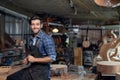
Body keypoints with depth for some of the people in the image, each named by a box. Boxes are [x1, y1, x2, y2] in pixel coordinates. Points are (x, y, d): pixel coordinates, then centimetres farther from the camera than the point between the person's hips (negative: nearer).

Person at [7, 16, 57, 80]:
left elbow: (52, 58, -19)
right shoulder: (29, 39, 7)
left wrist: (35, 59, -19)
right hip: (30, 69, 7)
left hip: (42, 71, -7)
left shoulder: (47, 38, -15)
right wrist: (27, 59, 2)